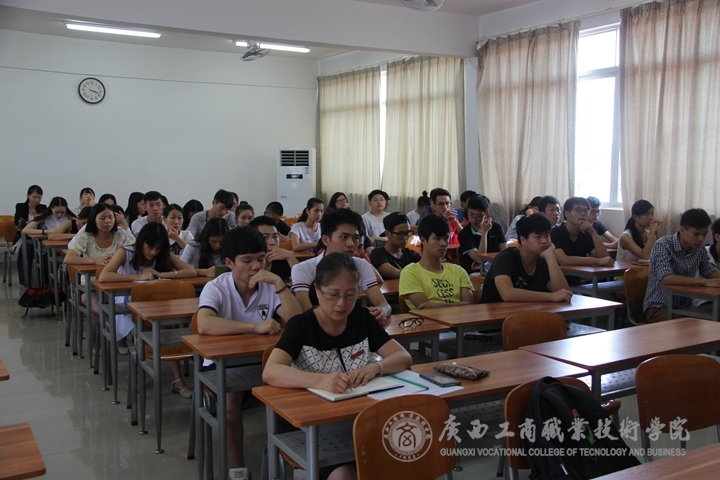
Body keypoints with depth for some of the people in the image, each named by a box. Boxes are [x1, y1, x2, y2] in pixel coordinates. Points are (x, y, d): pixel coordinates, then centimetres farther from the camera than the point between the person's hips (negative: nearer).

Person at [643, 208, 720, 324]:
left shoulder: (699, 248, 2)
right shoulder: (663, 245, -17)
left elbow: (710, 272, 16)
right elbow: (666, 279, -29)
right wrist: (705, 282, -34)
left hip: (685, 306, 6)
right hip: (659, 307, -6)